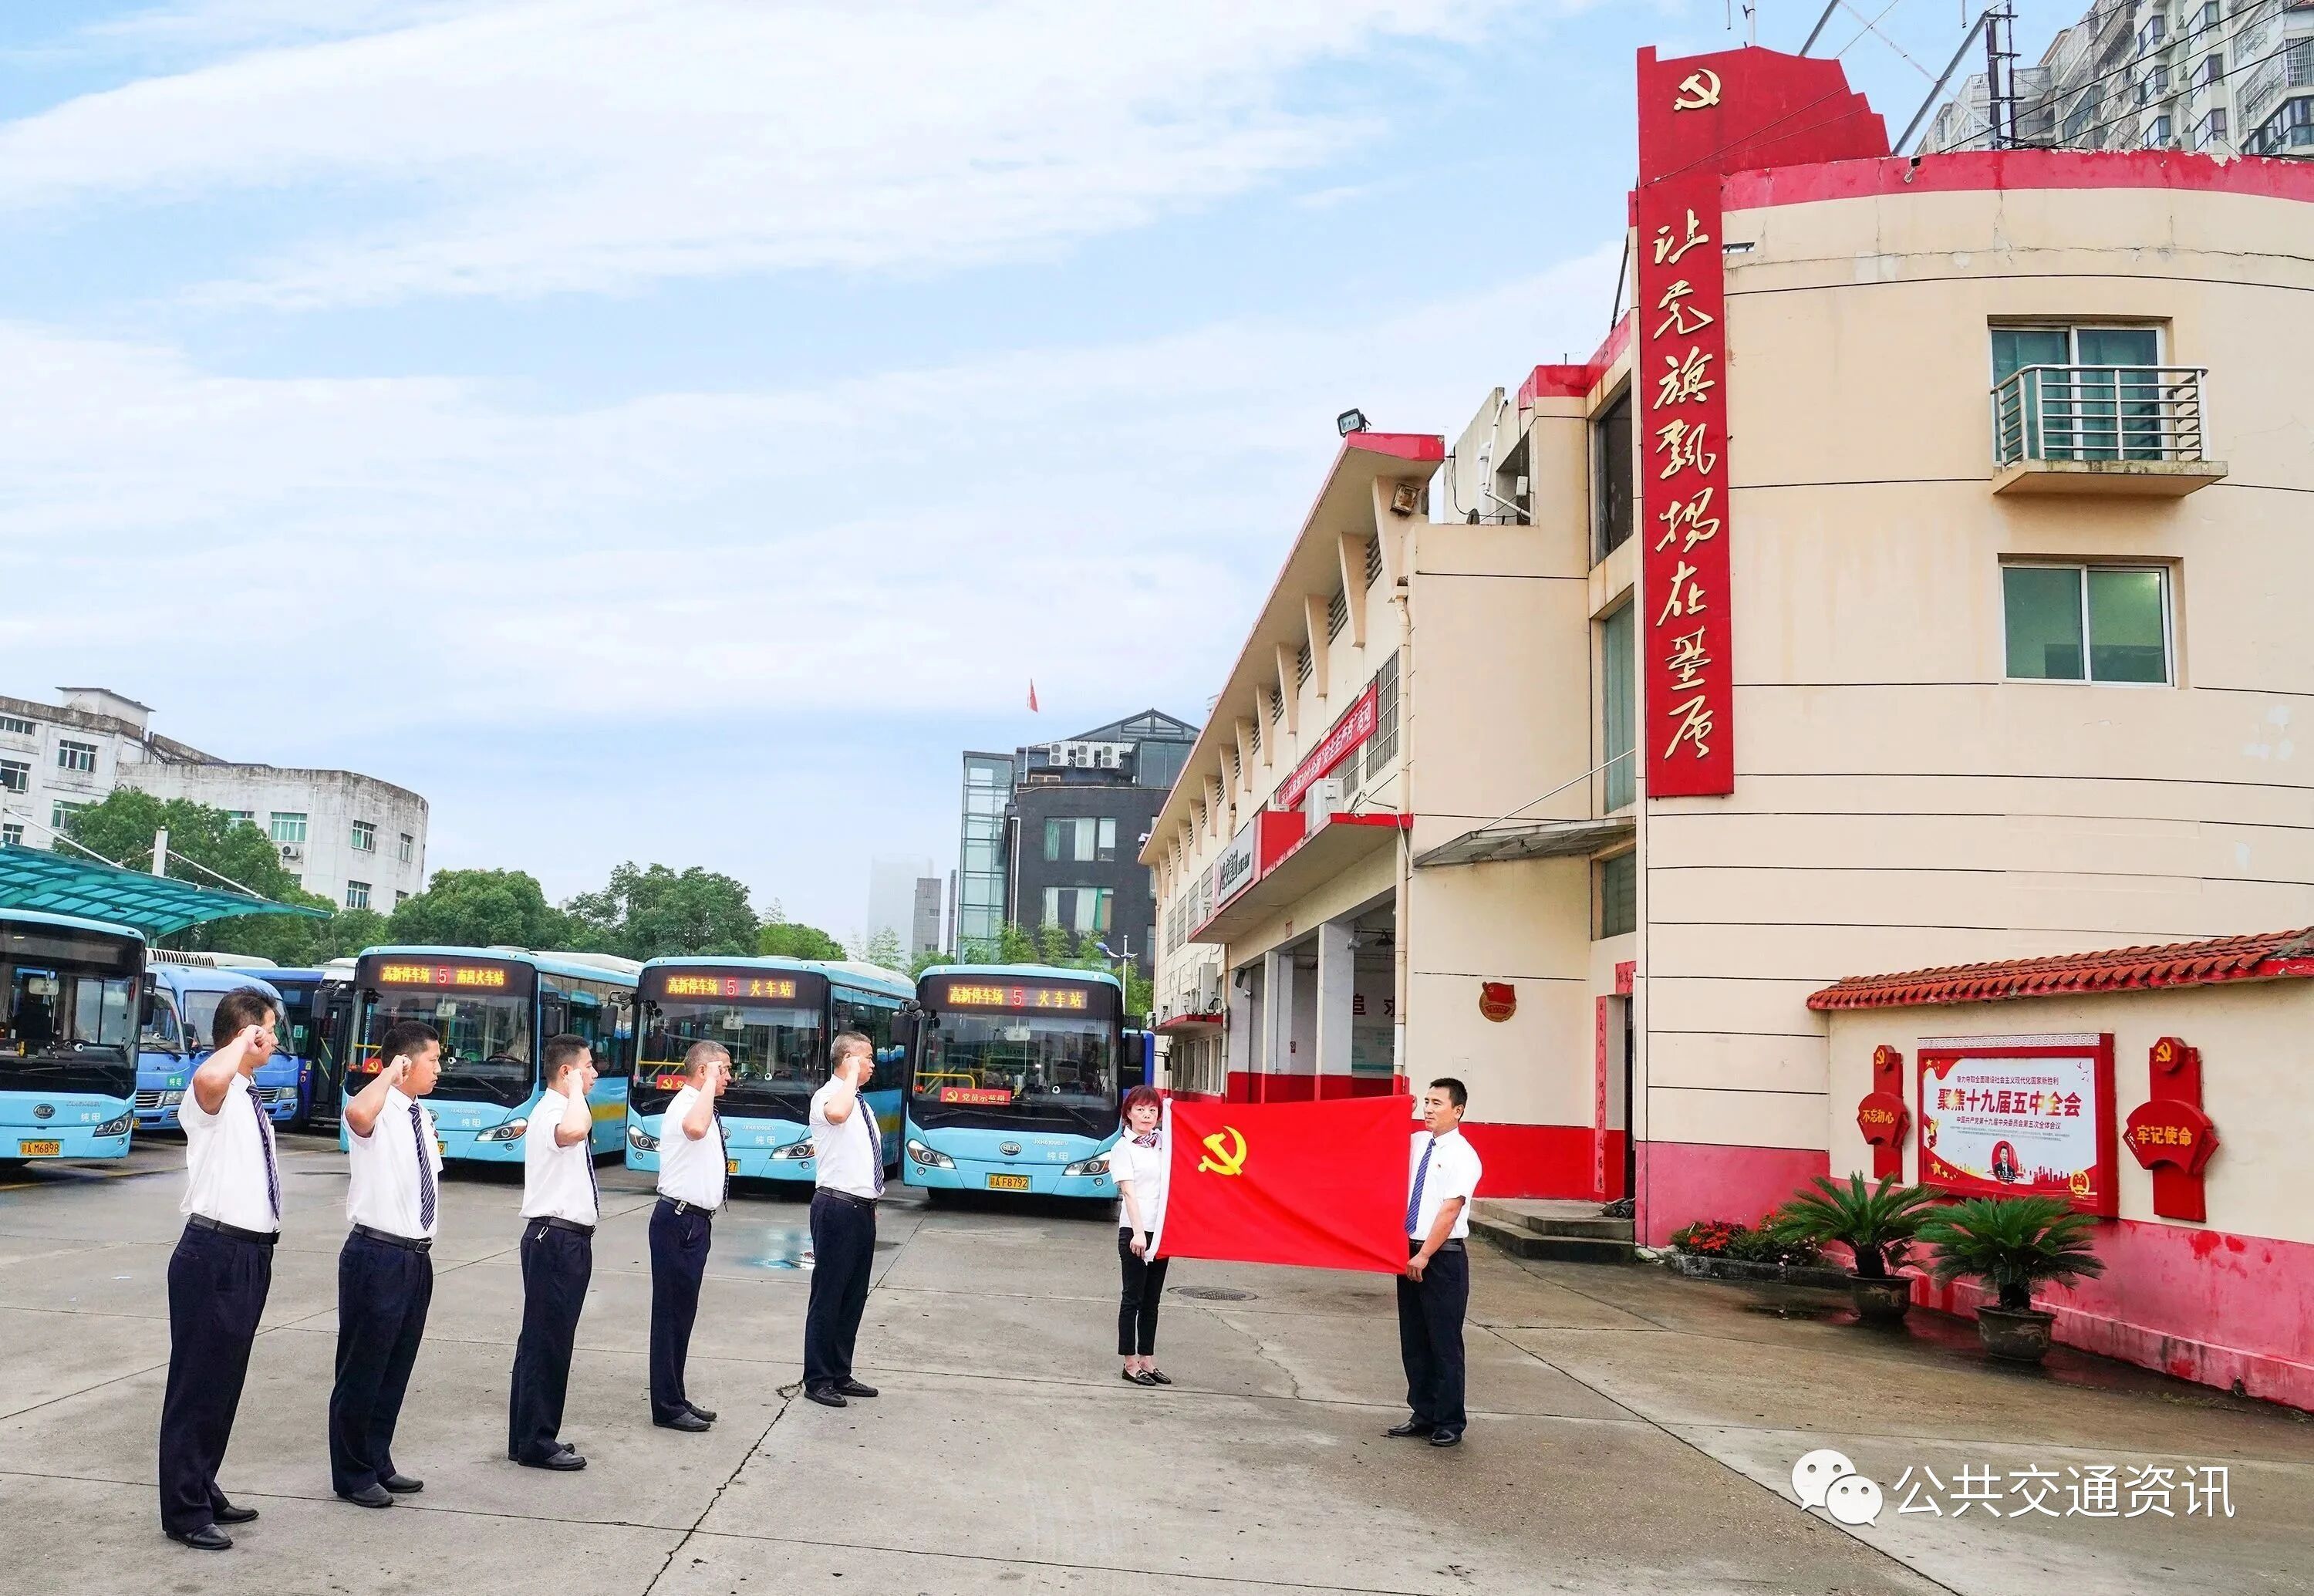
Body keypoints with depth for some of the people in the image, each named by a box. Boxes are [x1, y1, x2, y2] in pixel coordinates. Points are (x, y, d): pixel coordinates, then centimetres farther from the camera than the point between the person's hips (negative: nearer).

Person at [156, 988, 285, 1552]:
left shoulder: (249, 1099, 14)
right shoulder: (215, 1094, -14)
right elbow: (208, 1079, -41)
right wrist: (242, 1042, -24)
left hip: (250, 1253, 9)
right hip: (214, 1254, -9)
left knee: (225, 1379, 18)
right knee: (197, 1381, 0)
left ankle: (203, 1491, 31)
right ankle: (184, 1512, 9)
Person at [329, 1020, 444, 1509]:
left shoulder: (422, 1116, 12)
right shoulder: (379, 1112, -14)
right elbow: (357, 1114, -40)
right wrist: (390, 1073, -25)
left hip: (417, 1257, 8)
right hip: (377, 1256, -8)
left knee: (396, 1371, 17)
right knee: (362, 1371, 4)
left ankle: (379, 1464, 30)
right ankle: (352, 1475, 16)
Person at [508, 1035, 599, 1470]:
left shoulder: (563, 1110, 15)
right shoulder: (551, 1113, -17)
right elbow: (572, 1132, -42)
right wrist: (575, 1089, -26)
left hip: (570, 1240, 10)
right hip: (555, 1239, -10)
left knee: (548, 1340, 15)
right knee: (547, 1341, -4)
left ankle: (533, 1436, 24)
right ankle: (535, 1444, 3)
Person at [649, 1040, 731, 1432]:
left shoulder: (704, 1106, 16)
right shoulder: (686, 1104, -15)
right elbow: (694, 1128, -40)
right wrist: (709, 1085, -28)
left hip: (696, 1222, 10)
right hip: (679, 1221, -10)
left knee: (683, 1312, 15)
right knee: (671, 1312, -3)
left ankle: (675, 1399, 24)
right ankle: (667, 1407, 3)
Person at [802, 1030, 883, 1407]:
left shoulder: (862, 1105, 16)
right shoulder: (828, 1096, -11)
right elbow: (836, 1114, -38)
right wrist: (852, 1076, -24)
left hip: (863, 1209, 9)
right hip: (838, 1207, -9)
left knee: (854, 1296, 14)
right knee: (828, 1295, -1)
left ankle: (841, 1375, 23)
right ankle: (817, 1380, 7)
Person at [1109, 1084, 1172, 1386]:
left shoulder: (1163, 1142, 12)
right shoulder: (1124, 1147, -5)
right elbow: (1129, 1192, -13)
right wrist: (1138, 1232, -23)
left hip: (1161, 1230, 6)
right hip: (1134, 1231, -6)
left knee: (1152, 1299, 10)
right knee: (1133, 1298, 1)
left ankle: (1148, 1359, 16)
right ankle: (1131, 1363, 7)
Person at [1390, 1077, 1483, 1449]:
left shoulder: (1463, 1156, -11)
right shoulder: (1414, 1143, 7)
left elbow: (1450, 1210, -16)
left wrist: (1425, 1255, -18)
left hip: (1444, 1256, -6)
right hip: (1410, 1251, 6)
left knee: (1444, 1342, 1)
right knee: (1413, 1339, 12)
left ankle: (1449, 1422, 12)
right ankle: (1423, 1415, 23)